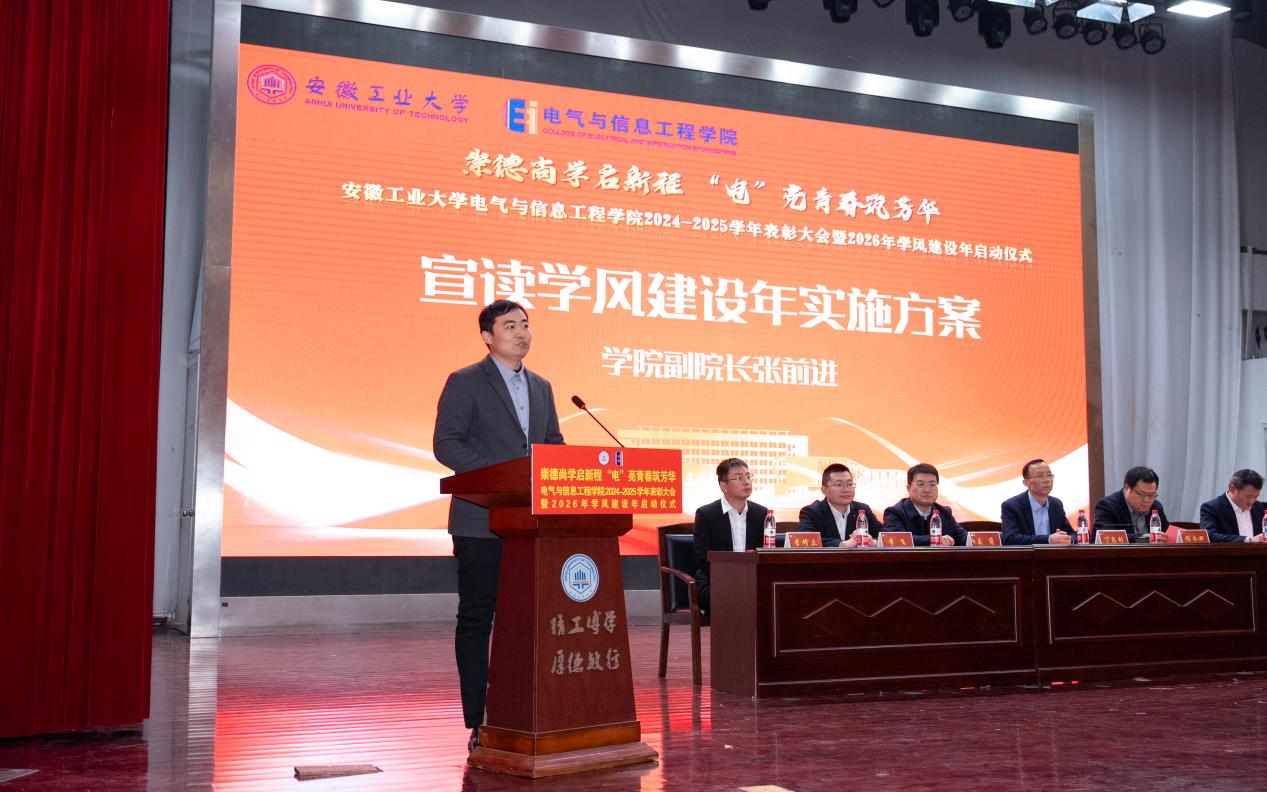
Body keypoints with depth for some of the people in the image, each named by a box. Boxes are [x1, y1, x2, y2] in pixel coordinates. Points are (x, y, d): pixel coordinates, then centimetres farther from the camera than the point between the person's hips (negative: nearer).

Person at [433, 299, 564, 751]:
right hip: (481, 522, -6)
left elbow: (554, 444, 20)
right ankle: (478, 723, 6)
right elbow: (446, 445, -10)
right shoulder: (465, 383, -2)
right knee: (476, 619, 0)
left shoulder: (541, 388, 17)